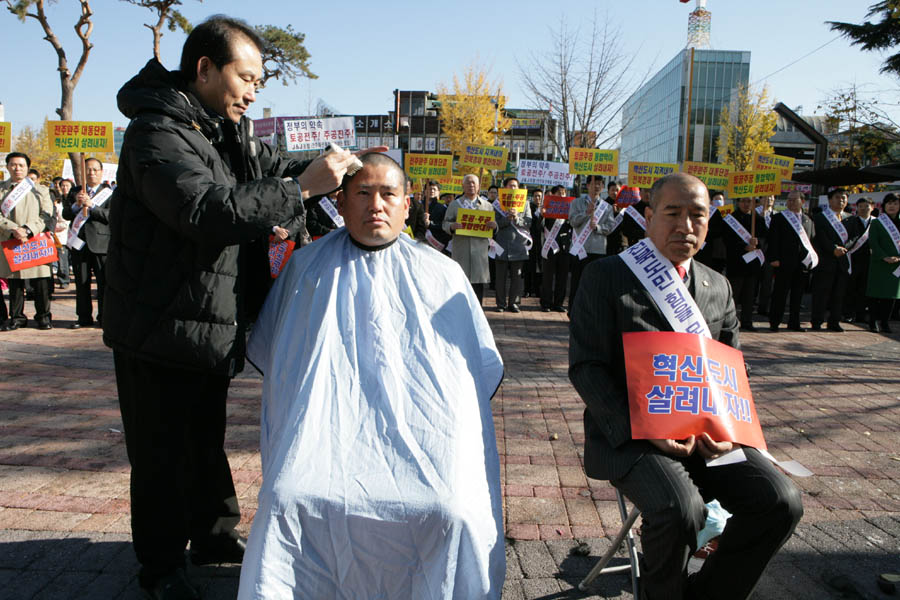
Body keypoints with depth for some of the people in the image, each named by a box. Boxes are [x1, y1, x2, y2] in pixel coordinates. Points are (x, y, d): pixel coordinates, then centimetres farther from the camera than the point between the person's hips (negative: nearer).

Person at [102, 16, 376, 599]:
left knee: (208, 438, 22)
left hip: (212, 326, 9)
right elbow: (209, 210, -34)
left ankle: (215, 534, 41)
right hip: (160, 330, -8)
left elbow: (275, 169, 17)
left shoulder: (231, 130, 8)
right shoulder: (157, 132, -20)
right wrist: (303, 187, -33)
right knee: (163, 451, 7)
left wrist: (335, 165, -3)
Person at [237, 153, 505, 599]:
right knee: (286, 500, -29)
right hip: (328, 432, 1)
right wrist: (324, 391, 9)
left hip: (420, 433, 0)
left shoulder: (443, 274, 14)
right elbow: (269, 353, 22)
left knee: (456, 512, -28)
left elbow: (482, 367, 18)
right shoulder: (307, 267, 16)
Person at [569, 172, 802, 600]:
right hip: (628, 432, -5)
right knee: (680, 510, -30)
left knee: (781, 502, -13)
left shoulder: (718, 287, 13)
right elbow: (586, 367, -9)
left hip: (703, 432, 6)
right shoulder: (605, 277, -4)